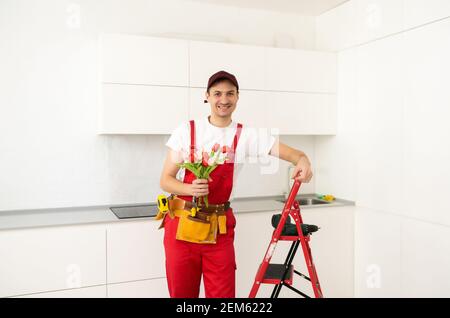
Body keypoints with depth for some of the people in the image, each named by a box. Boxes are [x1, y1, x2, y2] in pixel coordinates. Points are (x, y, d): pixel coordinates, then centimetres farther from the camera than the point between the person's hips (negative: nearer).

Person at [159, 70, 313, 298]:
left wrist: (302, 159, -30)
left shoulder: (246, 136, 0)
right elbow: (165, 181, -2)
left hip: (220, 228, 1)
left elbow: (289, 152, -7)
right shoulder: (186, 131, -2)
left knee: (223, 294, 5)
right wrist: (190, 188, -22)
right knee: (181, 293, 11)